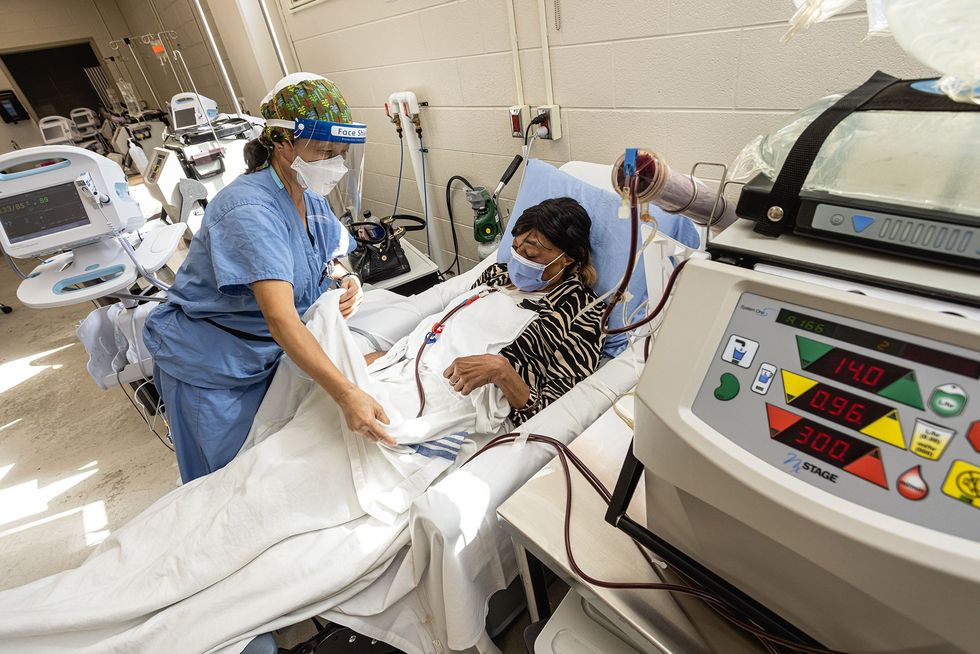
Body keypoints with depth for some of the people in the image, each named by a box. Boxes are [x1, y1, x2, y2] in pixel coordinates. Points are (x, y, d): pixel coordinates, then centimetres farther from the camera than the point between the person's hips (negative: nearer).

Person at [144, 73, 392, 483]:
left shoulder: (310, 198, -3)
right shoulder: (249, 209, -30)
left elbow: (318, 261, 13)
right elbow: (281, 319, -39)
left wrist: (343, 277, -12)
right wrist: (346, 394, -47)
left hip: (266, 356, 7)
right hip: (210, 371, -6)